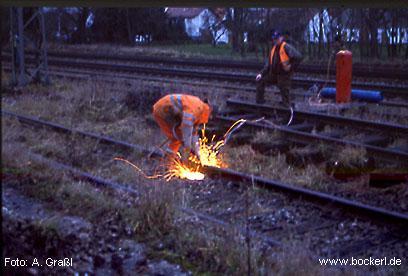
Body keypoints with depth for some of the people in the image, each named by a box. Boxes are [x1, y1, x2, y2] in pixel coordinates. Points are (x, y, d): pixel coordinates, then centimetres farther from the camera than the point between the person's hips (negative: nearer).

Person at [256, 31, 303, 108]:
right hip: (273, 74, 7)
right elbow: (268, 64, 16)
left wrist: (291, 67, -17)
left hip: (284, 75, -7)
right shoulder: (273, 49, 13)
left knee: (284, 93, -3)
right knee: (260, 80, 0)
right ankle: (260, 100, 7)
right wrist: (261, 73, 5)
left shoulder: (286, 47, -11)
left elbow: (298, 57, -20)